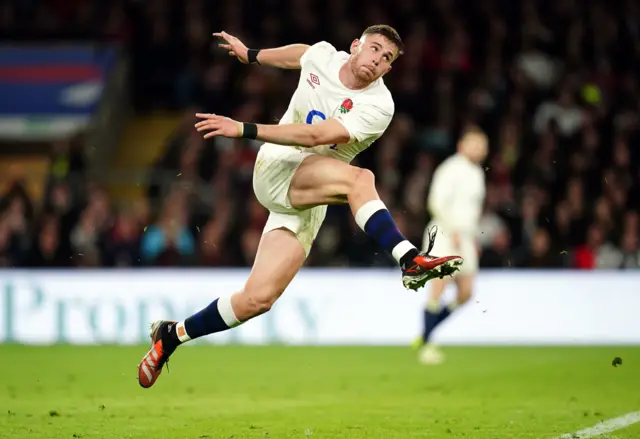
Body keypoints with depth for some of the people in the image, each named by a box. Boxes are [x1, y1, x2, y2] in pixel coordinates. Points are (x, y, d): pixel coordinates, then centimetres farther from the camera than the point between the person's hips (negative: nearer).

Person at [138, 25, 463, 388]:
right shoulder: (322, 55, 0)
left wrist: (245, 129, -28)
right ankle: (410, 259, -42)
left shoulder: (378, 107, -11)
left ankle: (173, 335, 10)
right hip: (275, 168, 0)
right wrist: (250, 54, 42)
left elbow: (315, 136, -22)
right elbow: (295, 53, 27)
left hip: (310, 204, 0)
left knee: (258, 300, -8)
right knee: (359, 179, -30)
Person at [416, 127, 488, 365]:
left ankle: (425, 337, 14)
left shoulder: (477, 173, 16)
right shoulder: (451, 169, -11)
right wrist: (452, 230, -22)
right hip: (443, 235, -9)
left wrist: (473, 237, 23)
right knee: (439, 287, -15)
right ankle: (425, 345, -9)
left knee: (464, 293, 4)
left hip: (464, 238, 9)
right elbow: (436, 203, -17)